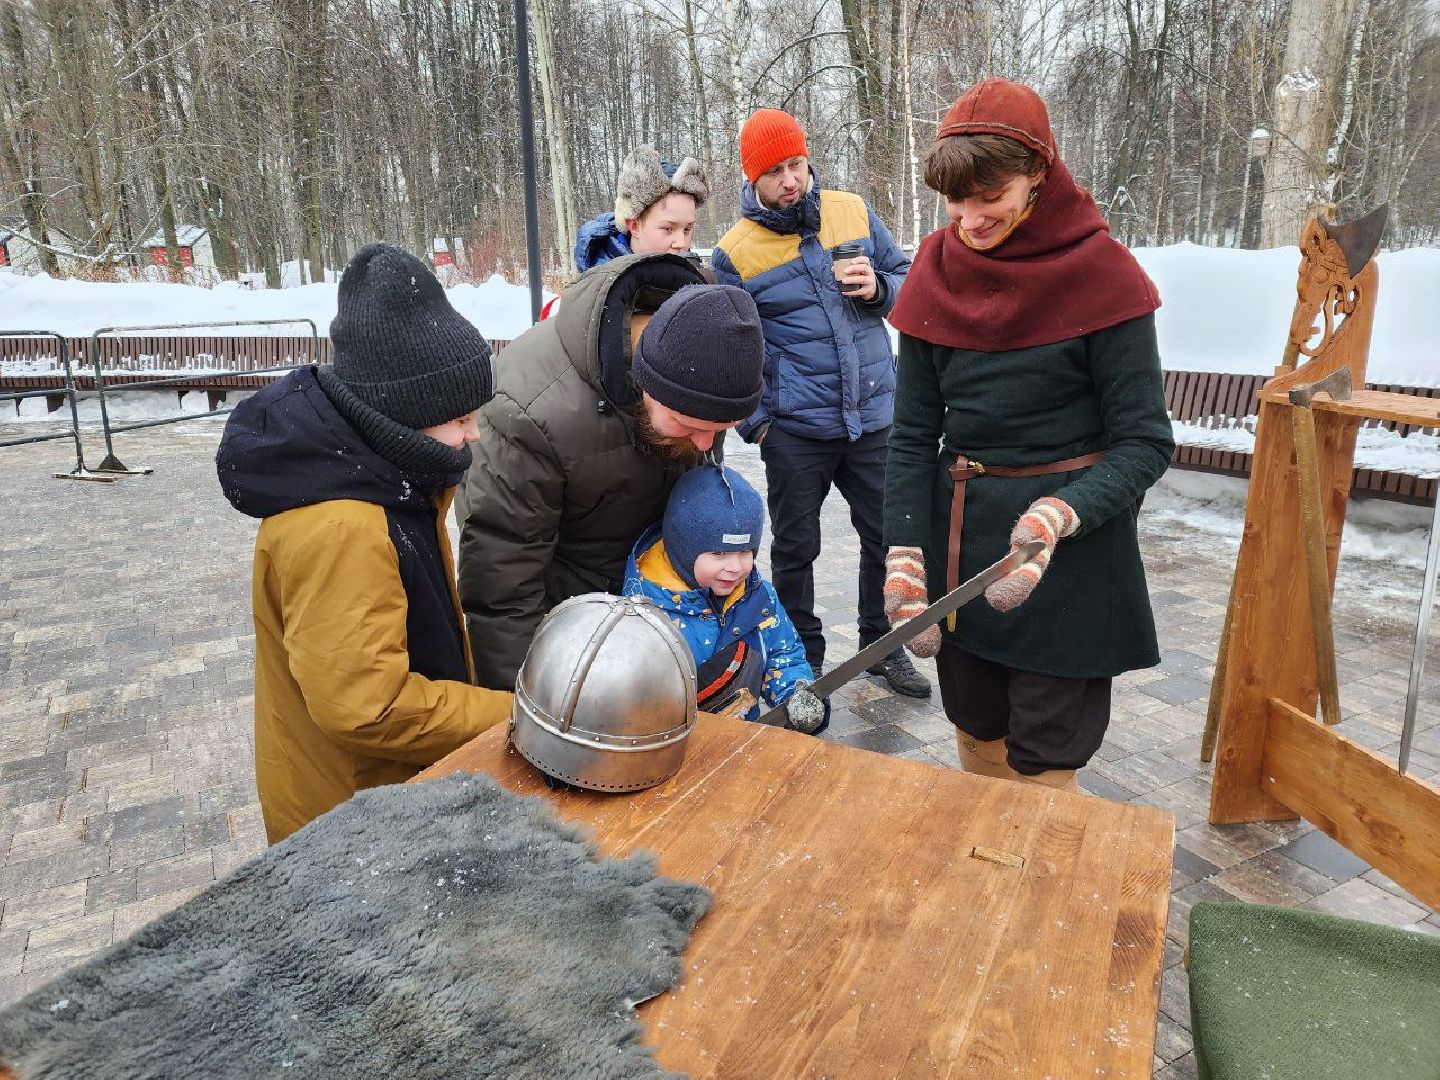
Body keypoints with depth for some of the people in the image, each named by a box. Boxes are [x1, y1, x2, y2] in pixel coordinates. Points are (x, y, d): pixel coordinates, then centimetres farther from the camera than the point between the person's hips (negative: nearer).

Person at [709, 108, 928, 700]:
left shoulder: (855, 212, 4)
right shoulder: (734, 252, -3)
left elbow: (907, 279, 12)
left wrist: (878, 289, -10)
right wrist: (754, 421, -8)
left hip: (873, 417, 3)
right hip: (796, 430, -2)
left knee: (887, 537, 12)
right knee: (795, 548, 9)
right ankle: (803, 658, 29)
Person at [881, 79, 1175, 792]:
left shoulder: (1098, 273, -10)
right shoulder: (937, 272, 2)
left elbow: (1145, 441, -10)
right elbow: (913, 434, 1)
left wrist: (1057, 517, -27)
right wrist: (905, 559, -8)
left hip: (1071, 557, -4)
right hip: (959, 546, 4)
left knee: (1041, 767, 4)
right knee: (976, 740, 18)